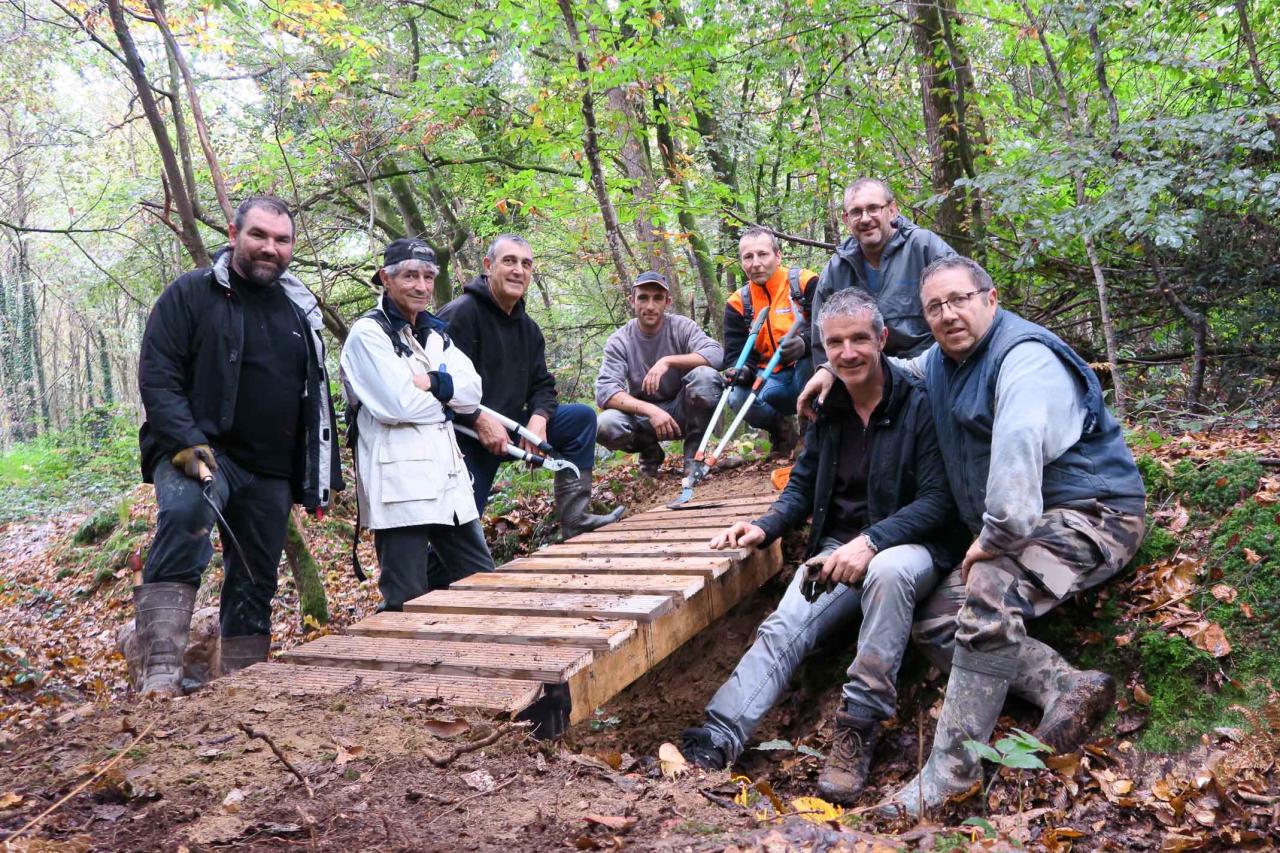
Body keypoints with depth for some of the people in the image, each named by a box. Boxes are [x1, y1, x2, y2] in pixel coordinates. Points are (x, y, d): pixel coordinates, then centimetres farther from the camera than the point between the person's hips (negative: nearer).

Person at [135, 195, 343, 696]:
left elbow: (316, 399, 18)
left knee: (255, 583, 10)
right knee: (185, 512, -36)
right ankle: (160, 670, -38)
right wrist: (186, 444, -24)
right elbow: (156, 377, -9)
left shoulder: (300, 310, 13)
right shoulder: (190, 294, -2)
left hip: (270, 471, 6)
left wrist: (322, 474, 14)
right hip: (198, 452, -5)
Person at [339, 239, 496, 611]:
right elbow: (397, 404, -17)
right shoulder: (368, 333, -5)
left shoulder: (436, 332, 17)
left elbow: (473, 391, 4)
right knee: (407, 604, 0)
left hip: (448, 478, 7)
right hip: (398, 486, -7)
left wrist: (430, 382, -14)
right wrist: (447, 397, -1)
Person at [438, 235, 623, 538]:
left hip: (508, 429, 7)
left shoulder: (528, 328, 12)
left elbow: (541, 384, 12)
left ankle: (574, 518, -5)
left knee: (582, 417, -3)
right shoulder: (460, 314, -14)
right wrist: (481, 421, -28)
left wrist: (539, 417, -10)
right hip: (465, 438, -7)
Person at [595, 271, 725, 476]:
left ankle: (694, 453, -10)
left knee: (705, 376, -30)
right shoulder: (619, 341, -9)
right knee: (605, 425, -31)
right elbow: (605, 392, -21)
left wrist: (668, 361, -34)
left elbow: (717, 353, -24)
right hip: (643, 414, 1)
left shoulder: (681, 326, -8)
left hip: (682, 412, 0)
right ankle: (649, 450, 4)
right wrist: (650, 410, -36)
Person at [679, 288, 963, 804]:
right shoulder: (828, 408, 9)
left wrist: (872, 541, -27)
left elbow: (938, 500, -13)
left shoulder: (919, 404, -8)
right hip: (837, 548, 5)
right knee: (783, 627, -21)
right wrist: (767, 527, -1)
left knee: (888, 571, -40)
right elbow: (803, 485, 19)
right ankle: (718, 738, -32)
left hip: (908, 545, -4)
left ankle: (859, 727, -31)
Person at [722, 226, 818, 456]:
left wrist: (805, 343, -39)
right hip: (773, 381, 2)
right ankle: (781, 430, 5)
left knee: (812, 358, -36)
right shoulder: (738, 303, 5)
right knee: (738, 398, -28)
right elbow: (736, 353, 3)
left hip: (810, 376, -2)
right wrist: (741, 371, -22)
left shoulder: (804, 282, -6)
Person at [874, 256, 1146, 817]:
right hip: (1020, 525, 10)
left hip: (1091, 513, -10)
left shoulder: (1023, 355, -19)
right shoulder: (940, 362, 11)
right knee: (935, 625, 1)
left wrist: (997, 534, -33)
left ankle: (951, 768, -31)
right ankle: (1068, 687, -12)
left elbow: (1018, 445, -34)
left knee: (991, 591, -36)